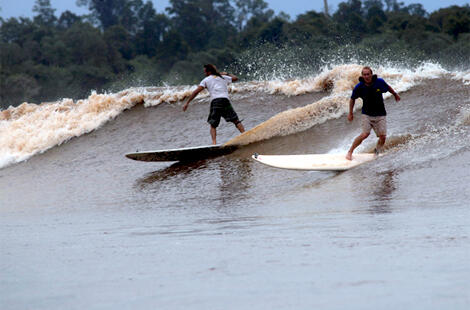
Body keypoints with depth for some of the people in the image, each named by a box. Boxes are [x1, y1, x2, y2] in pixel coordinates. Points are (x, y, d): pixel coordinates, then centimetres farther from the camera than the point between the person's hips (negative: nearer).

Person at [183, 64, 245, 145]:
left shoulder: (206, 80, 15)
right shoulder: (223, 77, 22)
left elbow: (196, 92, 6)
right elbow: (235, 78, 37)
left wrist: (187, 103, 8)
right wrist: (226, 74, 51)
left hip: (215, 102, -1)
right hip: (225, 101, 1)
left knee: (213, 126, 9)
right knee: (236, 121, 6)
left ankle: (214, 142, -10)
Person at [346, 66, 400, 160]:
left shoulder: (379, 82, -11)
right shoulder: (359, 87, -13)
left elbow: (388, 87, 12)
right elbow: (352, 99, 5)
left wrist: (395, 94, 28)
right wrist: (350, 113, 9)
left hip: (380, 115, 2)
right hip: (367, 114, -2)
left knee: (382, 136, -9)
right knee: (365, 134, -20)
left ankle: (377, 152, 18)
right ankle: (350, 152, -5)